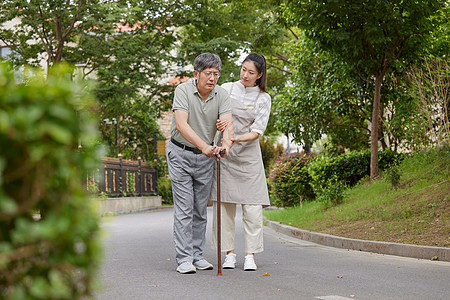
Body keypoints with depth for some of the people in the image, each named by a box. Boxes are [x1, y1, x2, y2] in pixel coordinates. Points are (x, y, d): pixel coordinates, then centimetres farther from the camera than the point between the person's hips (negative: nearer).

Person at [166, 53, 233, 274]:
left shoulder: (222, 95, -6)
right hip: (181, 154, -4)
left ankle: (197, 255, 18)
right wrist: (204, 146, -42)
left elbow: (227, 123, -20)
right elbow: (181, 124, -29)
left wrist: (225, 145, -42)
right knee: (184, 208, -7)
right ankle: (184, 258, -4)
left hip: (206, 157, 4)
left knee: (201, 209, 9)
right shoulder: (183, 90, -17)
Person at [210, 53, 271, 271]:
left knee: (253, 208, -6)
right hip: (224, 154, 1)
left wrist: (237, 139, -22)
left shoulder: (263, 99, 3)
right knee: (224, 205, -1)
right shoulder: (226, 89, 6)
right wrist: (220, 123, -19)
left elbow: (257, 131, -5)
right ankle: (229, 253, 8)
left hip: (248, 155, -1)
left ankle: (250, 256, 0)